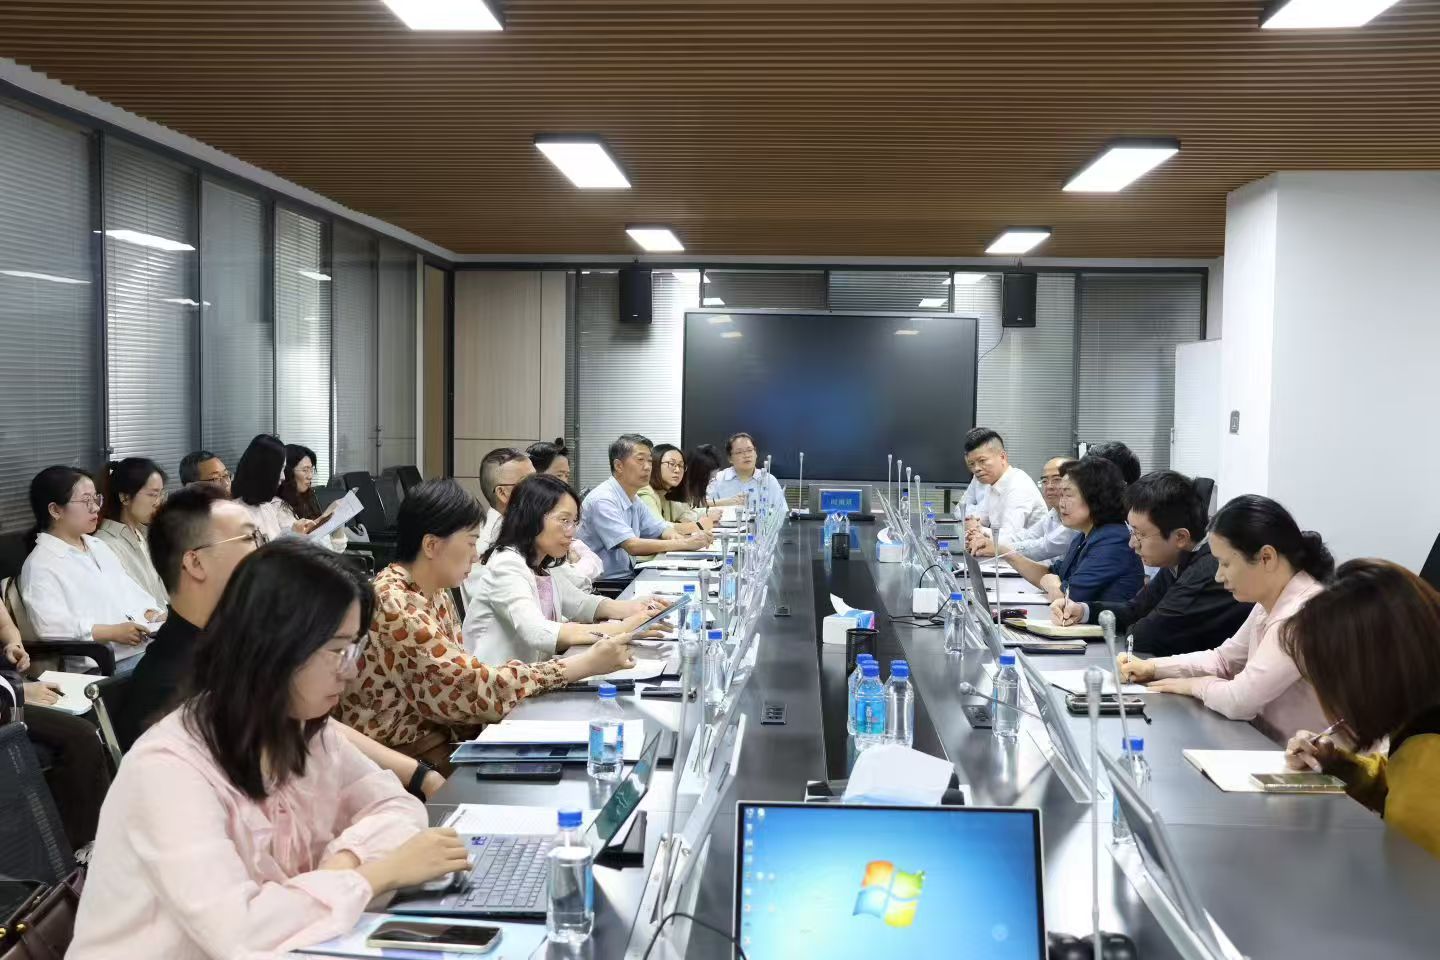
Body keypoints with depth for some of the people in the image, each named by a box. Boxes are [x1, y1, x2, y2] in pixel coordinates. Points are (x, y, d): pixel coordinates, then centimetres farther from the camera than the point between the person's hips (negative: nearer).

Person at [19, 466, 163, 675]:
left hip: (149, 642, 8)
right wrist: (112, 632, -21)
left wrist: (153, 616, 4)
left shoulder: (98, 547, 24)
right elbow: (51, 626, -14)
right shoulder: (40, 565, -2)